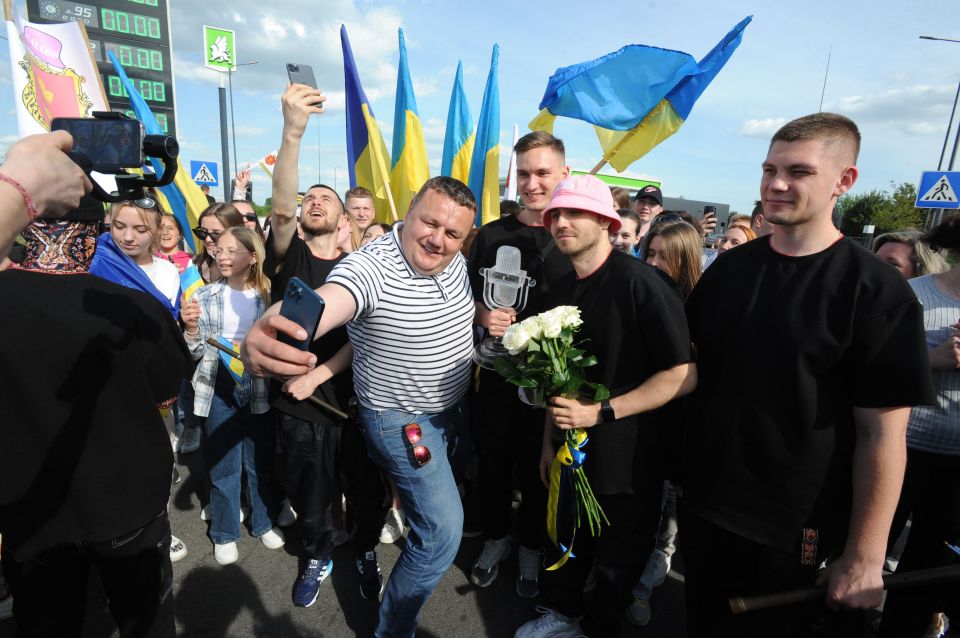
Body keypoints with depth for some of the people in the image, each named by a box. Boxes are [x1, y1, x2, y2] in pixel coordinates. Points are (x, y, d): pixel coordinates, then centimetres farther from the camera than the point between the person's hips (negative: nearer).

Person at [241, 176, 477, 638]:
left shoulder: (455, 261, -7)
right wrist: (265, 334, -72)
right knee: (443, 532, -6)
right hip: (402, 420, -7)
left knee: (446, 500, 28)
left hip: (456, 408, 7)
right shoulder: (371, 266, -30)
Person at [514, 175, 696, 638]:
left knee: (616, 561, 17)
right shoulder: (561, 292, 3)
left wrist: (602, 412, -24)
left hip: (626, 458, -5)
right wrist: (548, 440, 10)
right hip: (571, 450, 6)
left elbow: (685, 374, -20)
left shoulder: (639, 282, -20)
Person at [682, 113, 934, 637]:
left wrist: (864, 557, -13)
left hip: (794, 528, -4)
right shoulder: (729, 267, 0)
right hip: (701, 504, 5)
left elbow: (882, 434, -14)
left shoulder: (876, 292, -14)